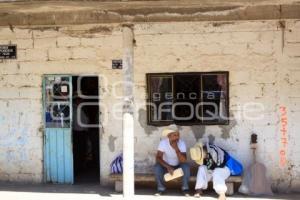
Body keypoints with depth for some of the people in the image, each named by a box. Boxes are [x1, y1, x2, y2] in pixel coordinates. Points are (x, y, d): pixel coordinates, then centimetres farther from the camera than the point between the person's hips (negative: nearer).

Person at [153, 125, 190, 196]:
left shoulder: (182, 143, -21)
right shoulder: (163, 142, -21)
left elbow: (183, 160, -30)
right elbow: (158, 158, -25)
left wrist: (176, 148, -41)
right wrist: (168, 167, -38)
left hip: (178, 166, 0)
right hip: (167, 165, 0)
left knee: (186, 166, -31)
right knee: (157, 167, -30)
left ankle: (185, 189, -12)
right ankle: (161, 189, -10)